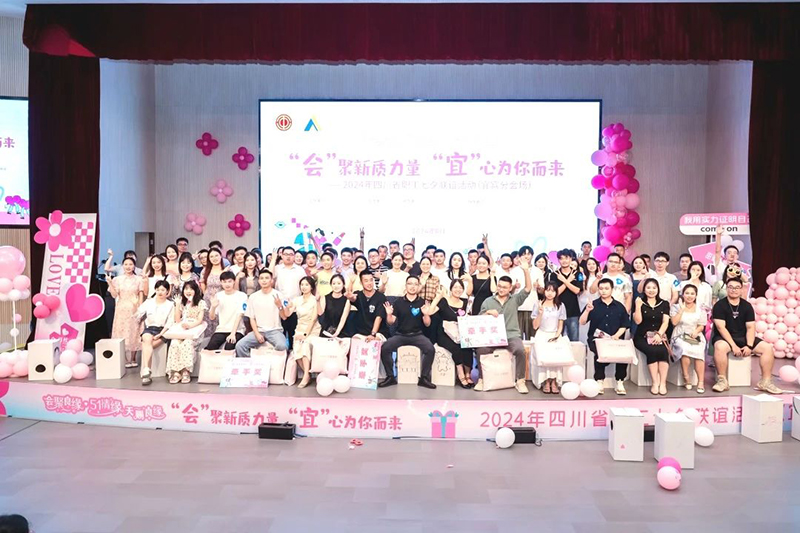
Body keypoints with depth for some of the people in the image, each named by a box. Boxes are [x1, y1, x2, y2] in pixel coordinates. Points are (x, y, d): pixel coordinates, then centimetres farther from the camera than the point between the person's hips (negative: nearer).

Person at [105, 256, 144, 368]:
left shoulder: (138, 280, 4)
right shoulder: (117, 279, 5)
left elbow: (141, 296, 3)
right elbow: (114, 295, -1)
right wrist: (110, 283, -12)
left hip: (134, 309, -1)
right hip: (122, 309, 1)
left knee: (134, 333, 1)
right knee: (122, 332, -2)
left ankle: (133, 359, 11)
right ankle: (124, 360, 4)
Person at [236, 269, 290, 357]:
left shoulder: (278, 295, 0)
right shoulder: (253, 297, 8)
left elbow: (284, 317, -2)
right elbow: (252, 318, 10)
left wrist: (280, 306, -22)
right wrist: (257, 334, -5)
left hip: (275, 330, -3)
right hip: (259, 330, 3)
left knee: (282, 346, -33)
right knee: (240, 345, -21)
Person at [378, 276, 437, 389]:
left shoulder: (422, 303, 2)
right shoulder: (398, 302, 3)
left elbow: (427, 324, 2)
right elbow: (391, 322, 4)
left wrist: (426, 314, -18)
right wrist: (389, 314, -18)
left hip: (417, 335, 0)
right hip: (400, 335, 1)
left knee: (430, 349, -29)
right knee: (384, 348, -24)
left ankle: (424, 378, -12)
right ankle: (390, 377, -7)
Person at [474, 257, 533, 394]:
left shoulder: (515, 299, 10)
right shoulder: (488, 301, 12)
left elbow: (528, 288, -2)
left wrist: (526, 270, -13)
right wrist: (488, 312, -12)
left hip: (512, 335, 0)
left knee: (520, 350, -31)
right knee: (480, 350, -28)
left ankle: (520, 381, -14)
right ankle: (481, 379, -8)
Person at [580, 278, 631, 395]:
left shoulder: (619, 306, 14)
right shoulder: (593, 305, 10)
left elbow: (624, 325, 10)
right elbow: (582, 322, 3)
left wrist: (617, 335, -7)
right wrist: (587, 311, -14)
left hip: (615, 339, 2)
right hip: (596, 339, -1)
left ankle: (620, 382, -14)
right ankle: (599, 381, -20)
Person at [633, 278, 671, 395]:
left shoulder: (664, 304, 12)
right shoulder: (639, 303, 7)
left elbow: (665, 322, 2)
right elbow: (638, 321, -3)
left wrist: (659, 334, -14)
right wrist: (638, 306, -13)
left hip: (659, 336, 2)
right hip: (642, 337, -1)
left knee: (663, 351, -30)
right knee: (652, 351, -32)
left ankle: (663, 383, -24)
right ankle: (655, 383, -24)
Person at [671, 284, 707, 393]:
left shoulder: (700, 309, 14)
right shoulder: (676, 307, 9)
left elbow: (701, 326, 10)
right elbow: (674, 322, -5)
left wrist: (696, 331, -11)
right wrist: (682, 309, -6)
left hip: (695, 336, 2)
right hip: (680, 336, -2)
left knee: (699, 351, -31)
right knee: (685, 349, -35)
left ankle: (701, 381, -25)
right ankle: (686, 378, -18)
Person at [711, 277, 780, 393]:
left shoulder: (747, 306, 7)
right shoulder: (719, 305, -6)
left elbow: (750, 327, 1)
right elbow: (721, 327, -14)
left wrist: (749, 346, -14)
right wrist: (733, 346, -23)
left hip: (743, 338, 5)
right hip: (724, 338, -5)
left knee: (768, 348, -14)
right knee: (720, 347, -38)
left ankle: (765, 382, -6)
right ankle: (722, 381, -26)